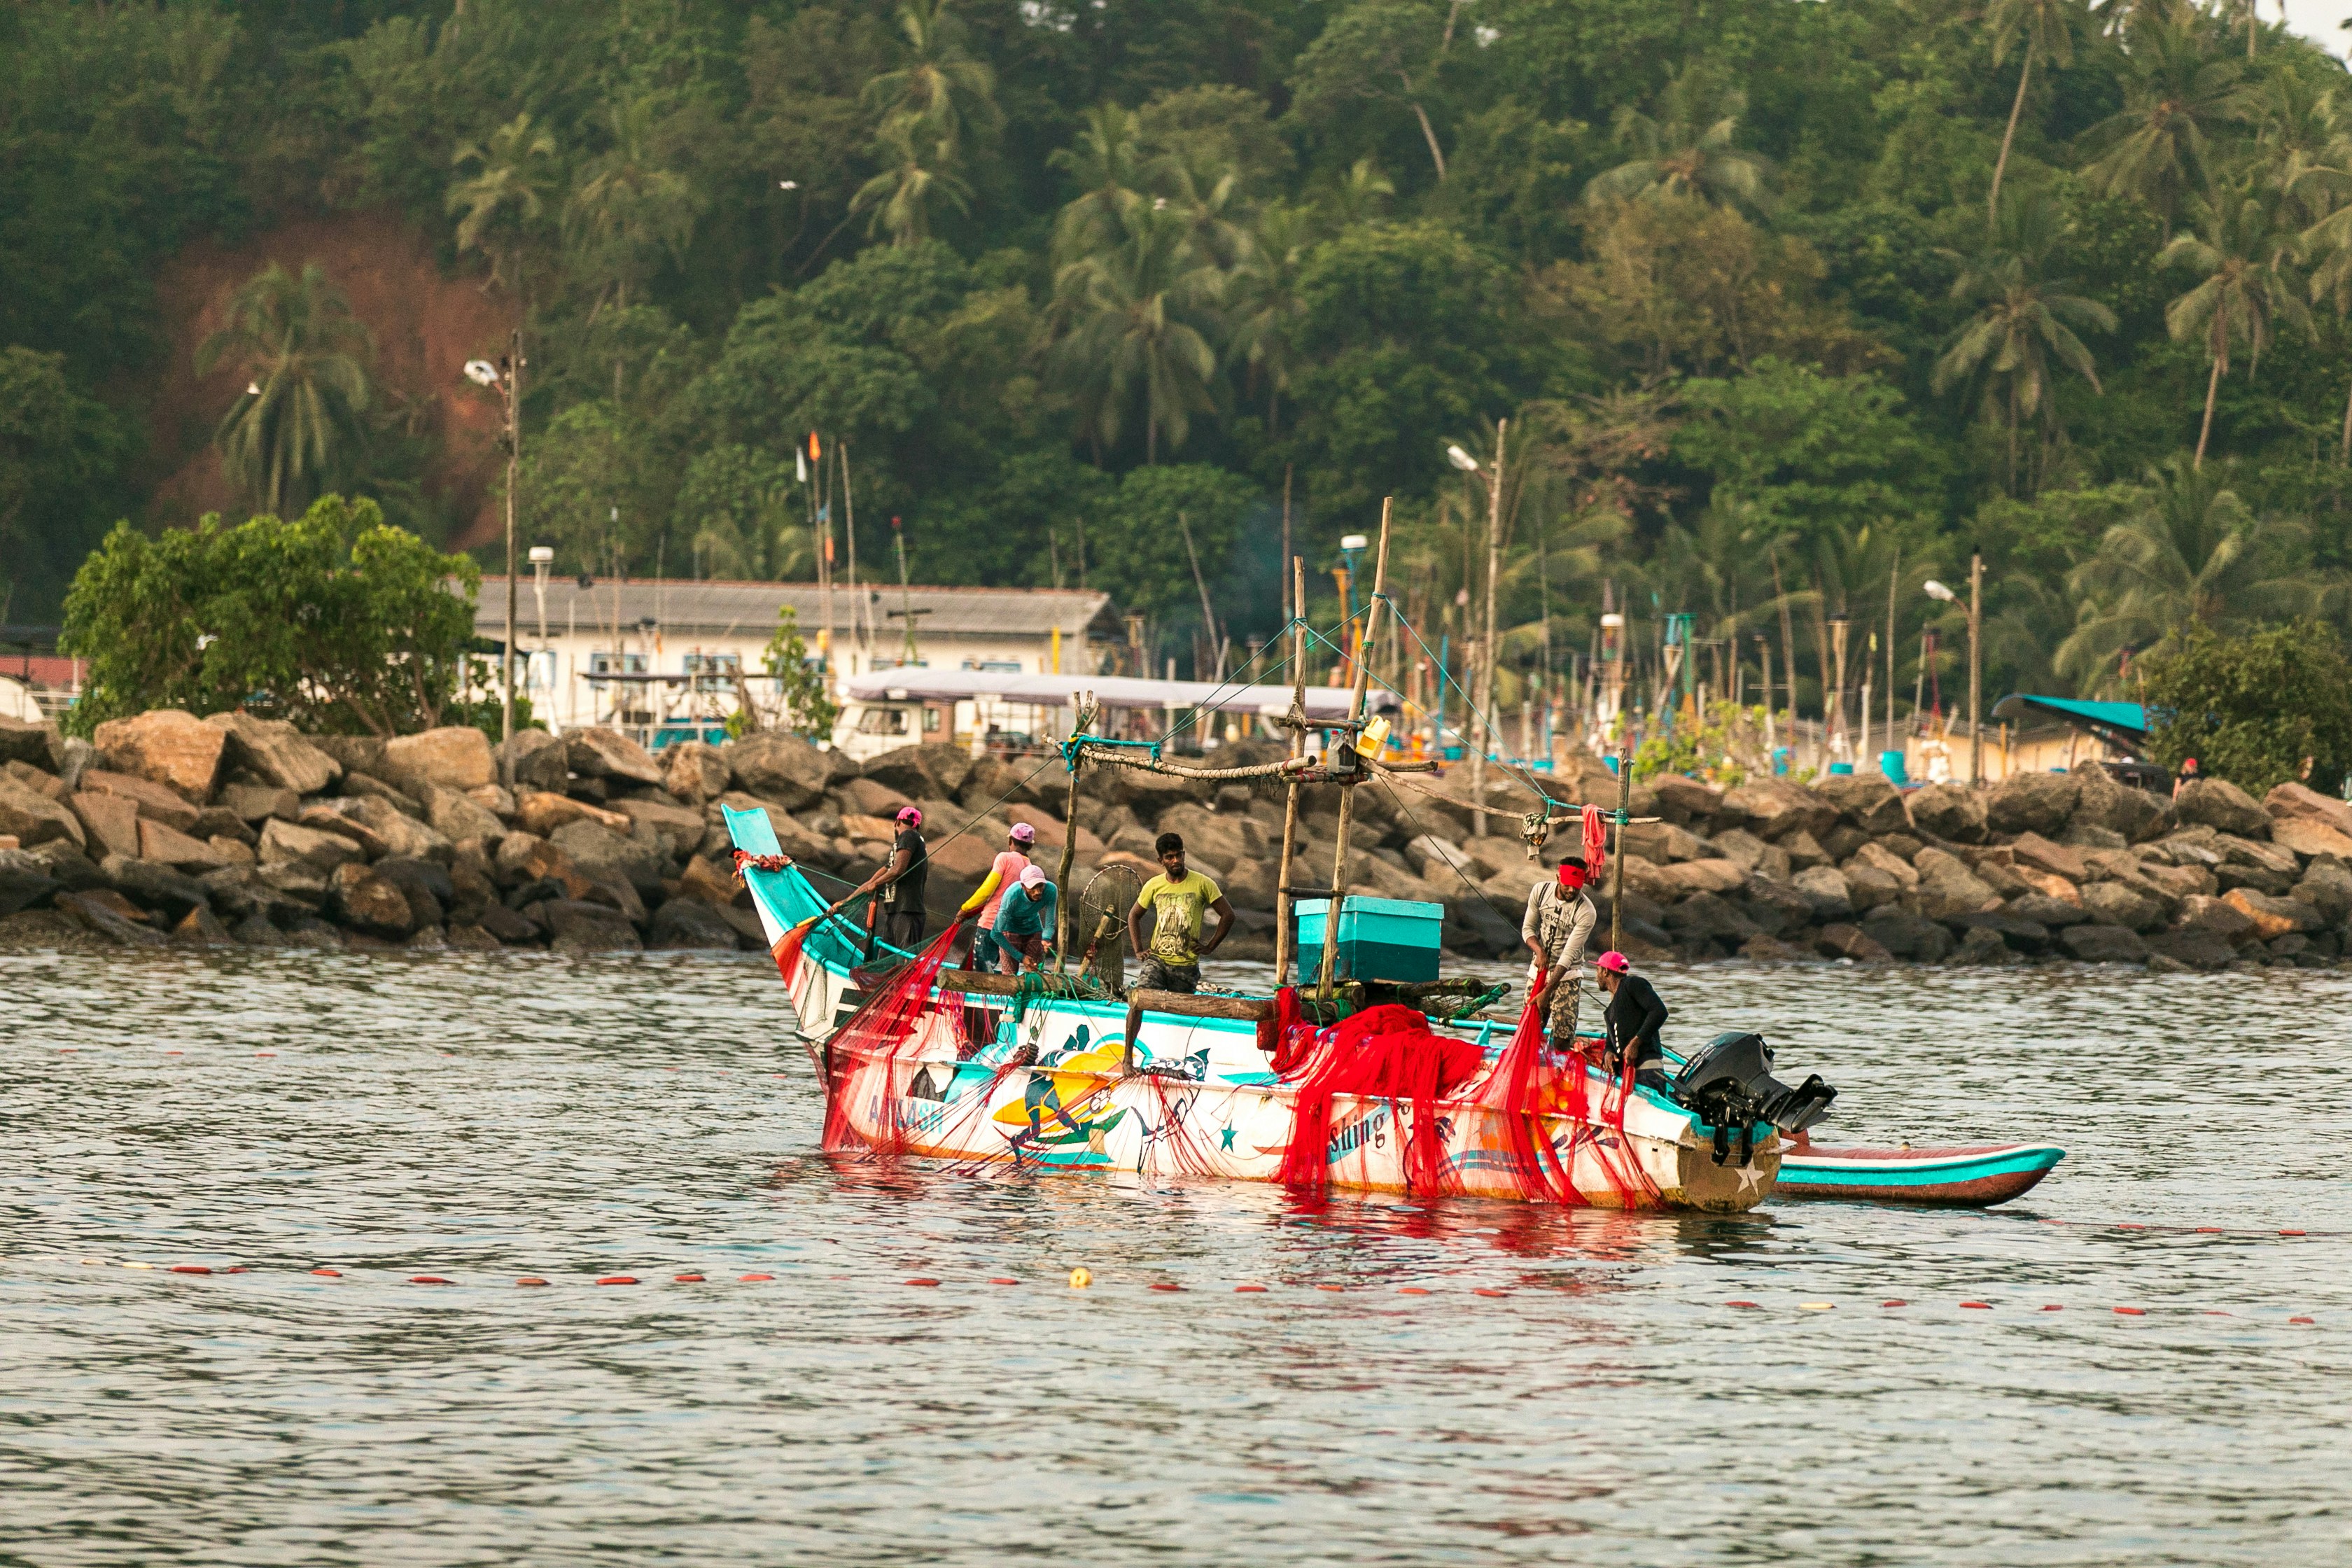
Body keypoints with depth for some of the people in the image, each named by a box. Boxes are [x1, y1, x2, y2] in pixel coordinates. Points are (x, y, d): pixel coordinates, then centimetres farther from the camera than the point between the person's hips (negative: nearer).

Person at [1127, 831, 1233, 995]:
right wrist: (1138, 949, 8)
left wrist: (1210, 947, -2)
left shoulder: (1202, 884, -3)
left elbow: (1228, 915, 1)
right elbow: (1134, 916, 20)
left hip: (1186, 965, -1)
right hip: (1157, 961, 1)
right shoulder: (1154, 886, 5)